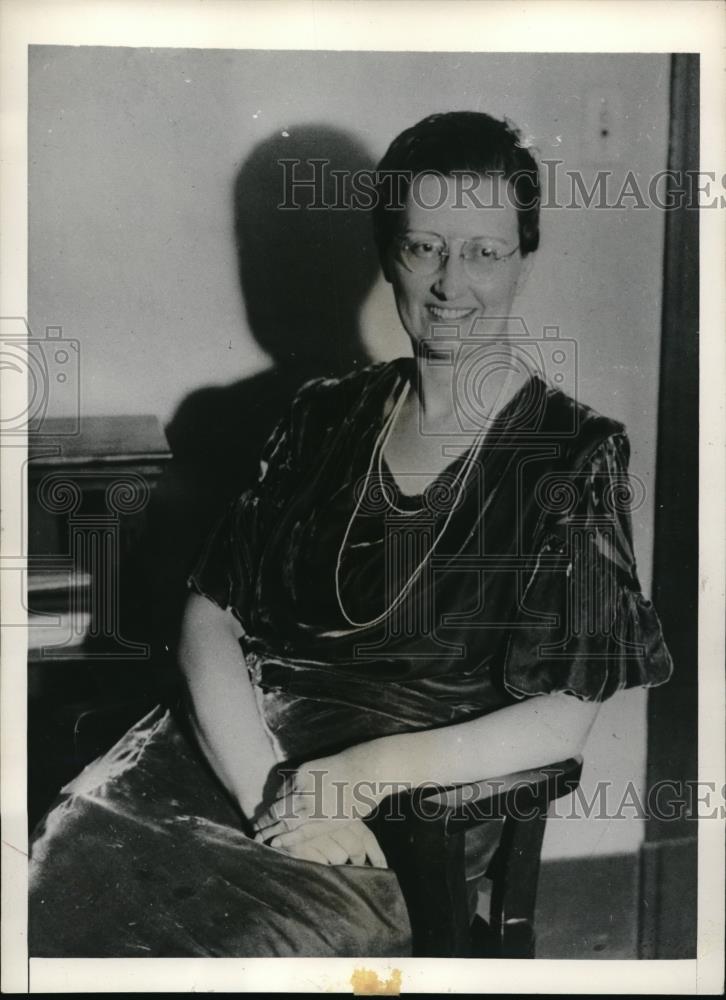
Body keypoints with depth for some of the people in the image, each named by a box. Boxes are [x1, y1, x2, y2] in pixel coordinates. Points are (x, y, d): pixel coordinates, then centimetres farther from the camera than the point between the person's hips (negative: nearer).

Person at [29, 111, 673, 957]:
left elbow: (563, 719, -3)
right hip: (236, 747, 4)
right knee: (54, 884, -21)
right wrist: (265, 787, -13)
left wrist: (370, 771, -16)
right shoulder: (326, 417, 11)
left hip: (421, 802, -3)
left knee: (234, 943, -28)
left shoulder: (573, 456, 0)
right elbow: (211, 613, 4)